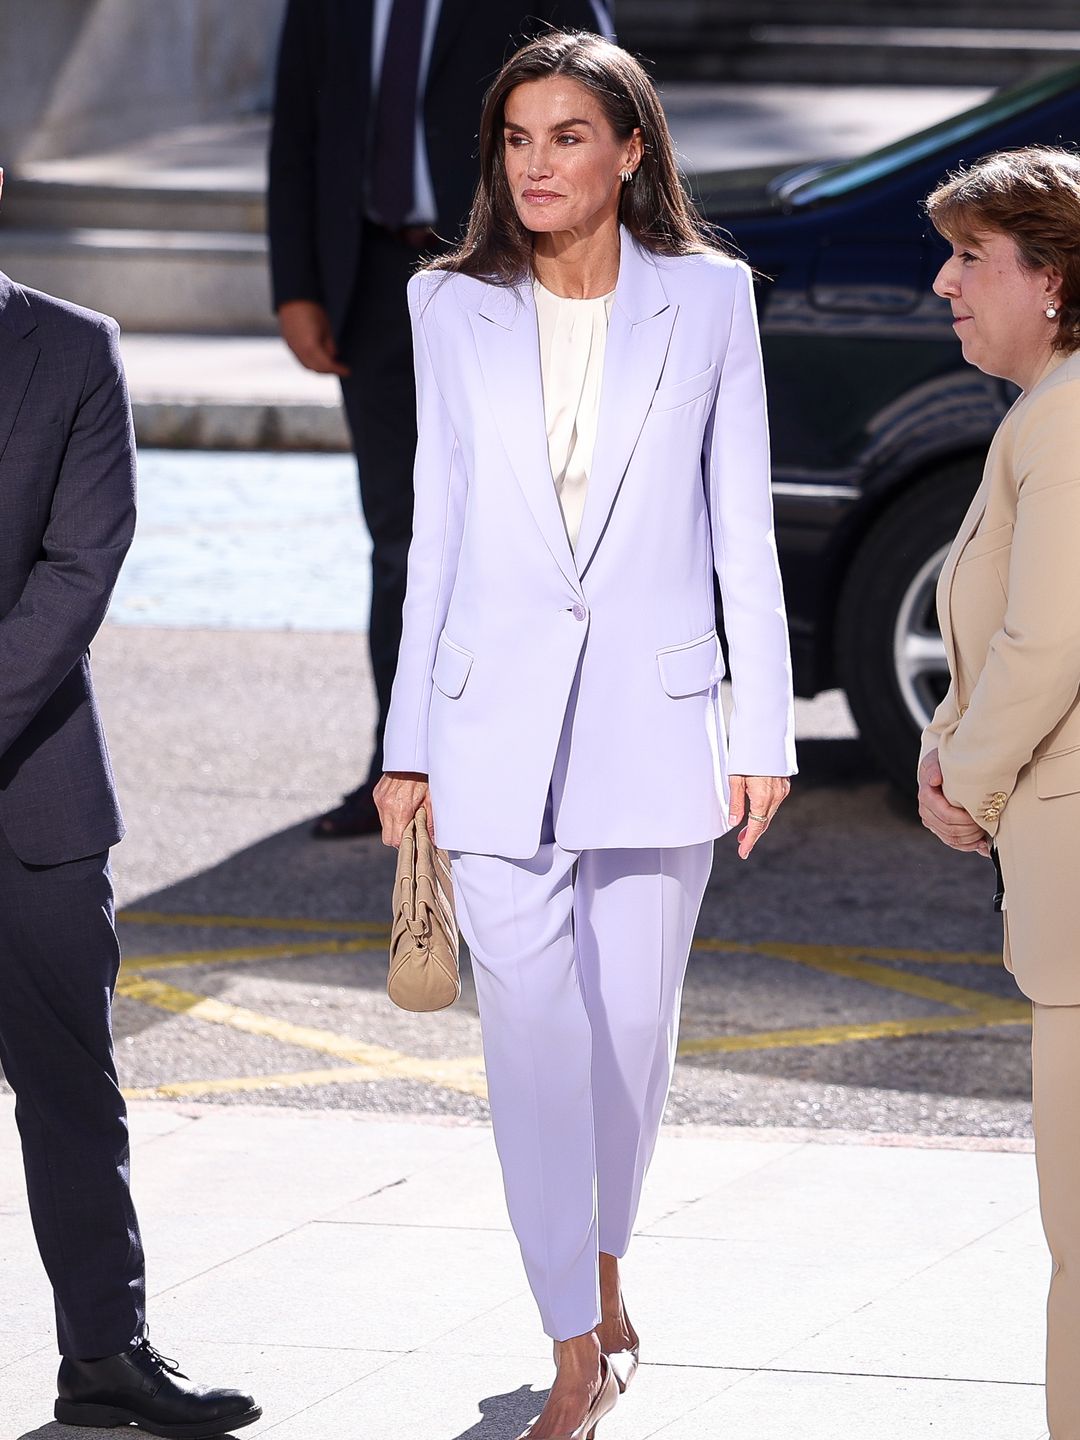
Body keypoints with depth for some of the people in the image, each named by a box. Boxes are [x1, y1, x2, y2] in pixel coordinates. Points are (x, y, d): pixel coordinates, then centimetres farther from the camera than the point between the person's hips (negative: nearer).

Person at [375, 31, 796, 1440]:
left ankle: (603, 1266, 33)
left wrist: (764, 729, 0)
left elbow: (742, 522, 4)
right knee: (532, 1023, -7)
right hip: (498, 718, 0)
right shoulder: (454, 307, 6)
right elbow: (437, 528, 9)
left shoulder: (708, 299, 2)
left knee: (633, 1019, 8)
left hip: (656, 710, 0)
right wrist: (408, 742, 7)